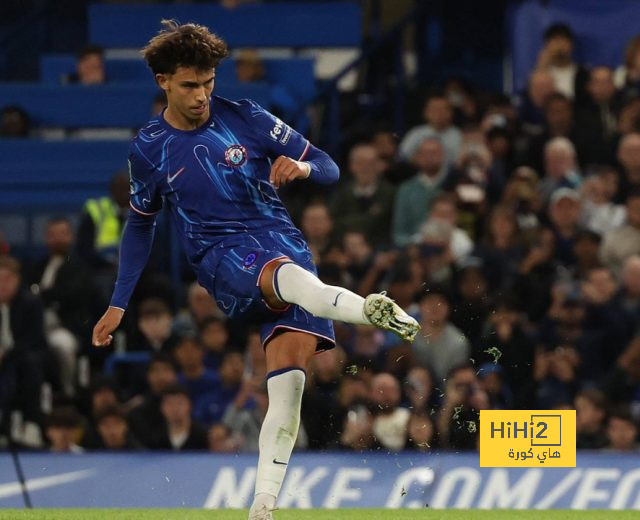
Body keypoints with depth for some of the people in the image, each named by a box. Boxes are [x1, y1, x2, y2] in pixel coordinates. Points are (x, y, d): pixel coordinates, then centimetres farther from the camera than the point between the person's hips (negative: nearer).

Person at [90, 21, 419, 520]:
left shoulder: (245, 119, 5)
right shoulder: (148, 150, 8)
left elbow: (329, 169, 8)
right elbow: (140, 224, 25)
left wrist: (302, 167, -16)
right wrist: (118, 305, 22)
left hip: (282, 240, 2)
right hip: (222, 258, -2)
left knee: (287, 379, -18)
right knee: (285, 272, -39)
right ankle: (367, 309, -71)